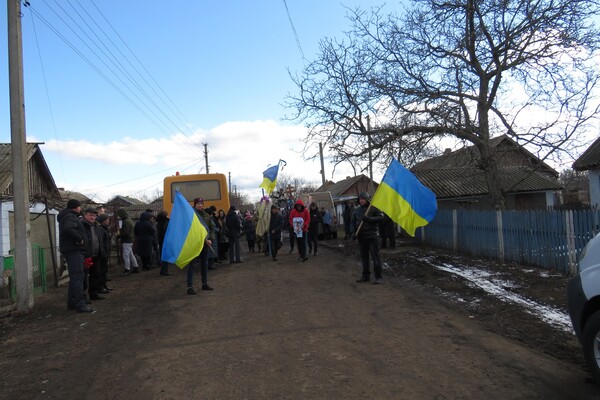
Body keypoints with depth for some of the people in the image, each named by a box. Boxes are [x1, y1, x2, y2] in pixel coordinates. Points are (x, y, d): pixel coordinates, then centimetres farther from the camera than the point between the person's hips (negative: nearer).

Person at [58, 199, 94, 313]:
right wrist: (79, 239, -22)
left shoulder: (66, 217, 22)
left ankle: (71, 303, 24)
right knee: (77, 277, -12)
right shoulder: (70, 217, -12)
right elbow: (68, 229, -31)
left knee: (74, 278, 17)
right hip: (74, 250, -11)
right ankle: (80, 305, -14)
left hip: (73, 251, 11)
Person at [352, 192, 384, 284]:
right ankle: (366, 276, 22)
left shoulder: (374, 208, -3)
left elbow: (381, 217, -12)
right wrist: (354, 232, 2)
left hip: (372, 236, -6)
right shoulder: (357, 210, 13)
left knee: (375, 257, -5)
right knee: (364, 257, 12)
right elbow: (353, 222, 16)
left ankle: (378, 277, -1)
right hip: (361, 237, 6)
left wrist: (369, 219, -21)